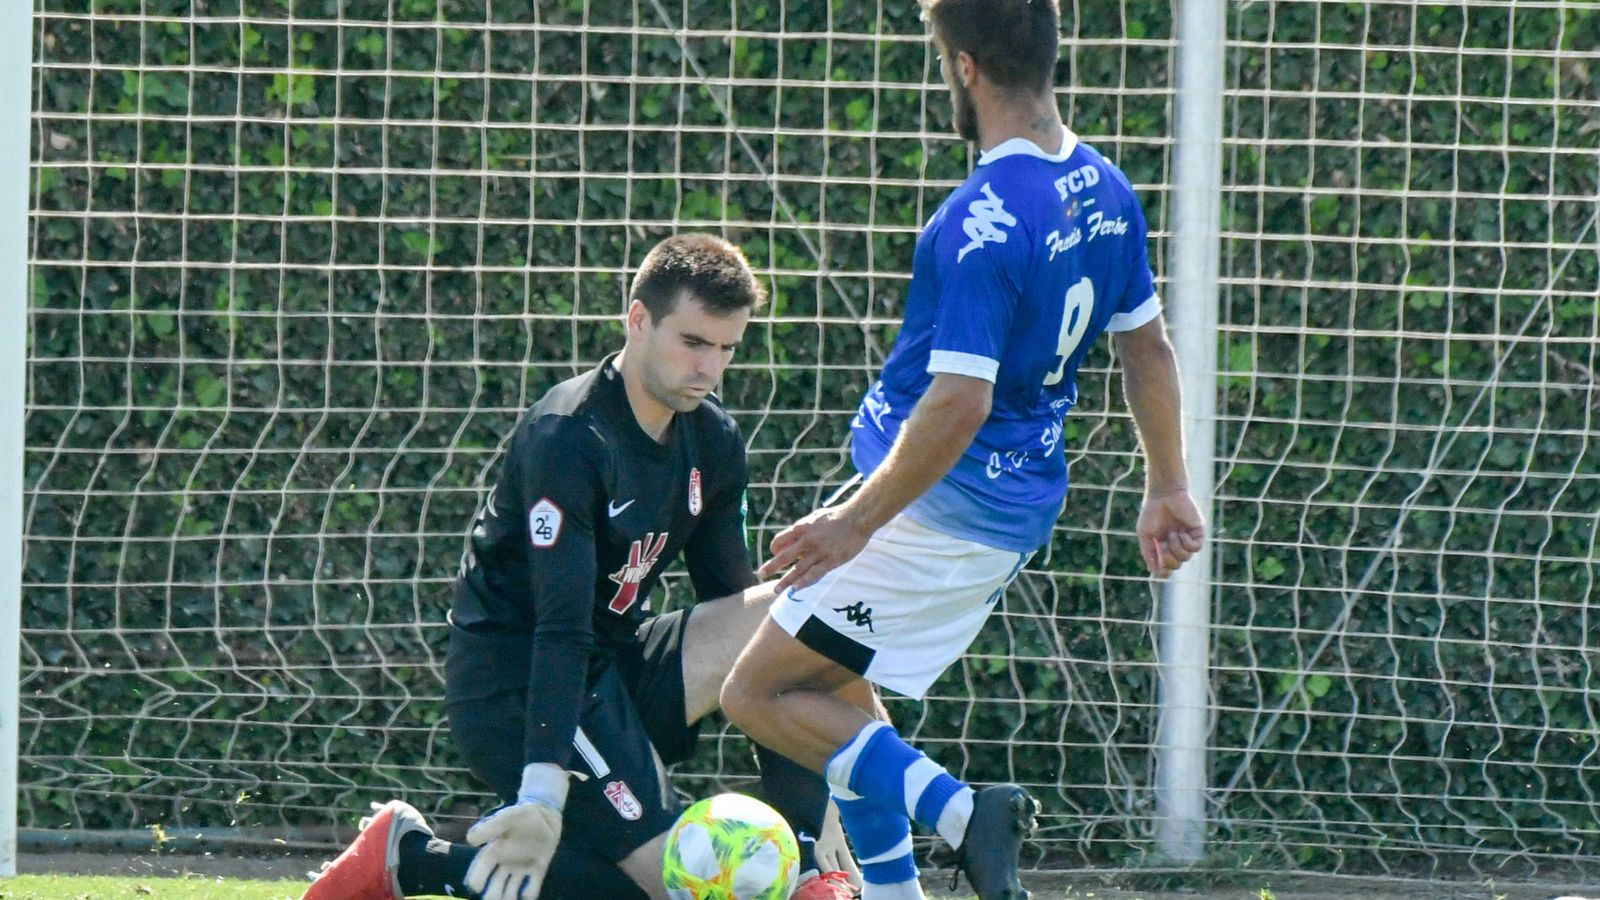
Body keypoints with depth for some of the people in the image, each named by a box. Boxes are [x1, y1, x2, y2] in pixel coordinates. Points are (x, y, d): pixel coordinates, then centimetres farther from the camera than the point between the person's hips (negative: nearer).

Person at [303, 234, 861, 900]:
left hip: (616, 667, 8)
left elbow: (734, 608, 12)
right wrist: (542, 791, -35)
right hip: (510, 684, -8)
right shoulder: (568, 438, -19)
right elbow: (560, 625, -27)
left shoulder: (712, 439, 6)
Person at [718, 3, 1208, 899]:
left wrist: (857, 522, -19)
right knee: (831, 684, 23)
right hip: (1023, 507, 9)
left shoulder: (983, 224, -26)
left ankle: (959, 811, -12)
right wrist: (1169, 488, 24)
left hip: (942, 512, -9)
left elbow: (959, 404, -28)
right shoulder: (1105, 190, 2)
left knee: (760, 693, -1)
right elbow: (1149, 347, 13)